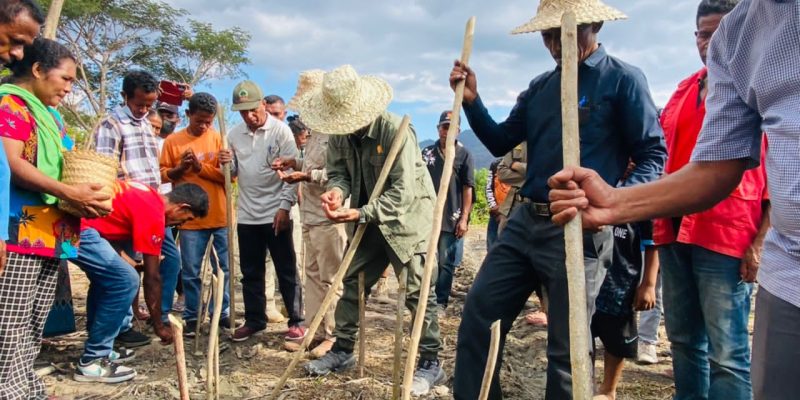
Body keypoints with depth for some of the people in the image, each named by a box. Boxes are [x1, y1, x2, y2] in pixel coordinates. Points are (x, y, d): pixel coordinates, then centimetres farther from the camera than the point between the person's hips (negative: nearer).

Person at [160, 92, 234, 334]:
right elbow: (163, 175, 4)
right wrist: (180, 168, -15)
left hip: (220, 216, 1)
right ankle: (192, 317, 19)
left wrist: (200, 167, -14)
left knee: (224, 268, 9)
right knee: (191, 272, 6)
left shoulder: (218, 138, 3)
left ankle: (223, 312, 23)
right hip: (190, 218, -1)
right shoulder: (172, 141, 3)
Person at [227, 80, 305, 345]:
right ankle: (254, 320, 27)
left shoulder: (280, 130, -7)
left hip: (275, 213, -5)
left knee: (286, 270, 3)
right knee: (250, 272, 13)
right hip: (247, 214, 5)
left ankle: (296, 321, 13)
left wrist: (284, 206, -15)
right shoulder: (234, 134, 8)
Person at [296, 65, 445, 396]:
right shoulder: (340, 133, -4)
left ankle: (431, 363, 10)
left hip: (408, 216, -7)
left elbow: (402, 192, -27)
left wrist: (362, 213, -35)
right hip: (369, 217, 7)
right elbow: (338, 170, 1)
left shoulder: (395, 130, -25)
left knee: (418, 291, -4)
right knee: (351, 282, 11)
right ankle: (343, 350, 27)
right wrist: (337, 191, -24)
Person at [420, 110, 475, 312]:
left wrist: (464, 218, -10)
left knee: (446, 263, 4)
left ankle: (440, 302, 14)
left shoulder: (464, 155, 0)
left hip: (451, 219, -3)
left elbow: (468, 189, -3)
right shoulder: (427, 152, 9)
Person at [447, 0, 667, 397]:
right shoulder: (541, 85, 12)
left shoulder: (623, 80, -6)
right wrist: (472, 100, 0)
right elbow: (501, 142, 15)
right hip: (525, 220, 6)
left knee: (566, 349, 6)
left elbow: (653, 155, -7)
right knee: (478, 315, 10)